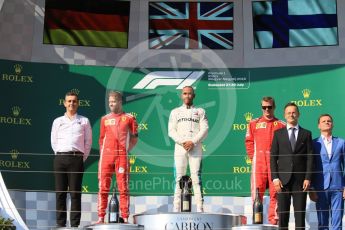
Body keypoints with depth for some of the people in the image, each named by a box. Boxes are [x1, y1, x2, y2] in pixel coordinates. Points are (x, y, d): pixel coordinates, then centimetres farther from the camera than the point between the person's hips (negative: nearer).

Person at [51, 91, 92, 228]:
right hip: (60, 158, 2)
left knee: (75, 193, -4)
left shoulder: (84, 121, 11)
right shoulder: (58, 121, 15)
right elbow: (54, 141, 16)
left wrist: (82, 158, 3)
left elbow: (88, 142, 9)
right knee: (60, 193, 1)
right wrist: (60, 157, 7)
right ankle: (60, 224, 4)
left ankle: (75, 224, -4)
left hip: (77, 158, -2)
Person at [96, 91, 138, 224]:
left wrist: (126, 149, -2)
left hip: (122, 156, -2)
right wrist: (102, 154, 7)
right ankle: (101, 217, 2)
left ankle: (125, 218, 0)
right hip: (106, 155, 2)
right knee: (103, 187, -1)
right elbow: (102, 138, 18)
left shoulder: (129, 118, 7)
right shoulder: (105, 119, 15)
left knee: (123, 187, -2)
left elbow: (134, 138, 9)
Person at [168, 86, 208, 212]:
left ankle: (200, 208, -10)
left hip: (195, 148, -1)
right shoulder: (175, 112, 17)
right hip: (180, 148, 1)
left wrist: (193, 142, -12)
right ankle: (176, 208, -4)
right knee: (179, 178, -4)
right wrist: (182, 142, -11)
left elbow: (204, 130, 3)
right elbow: (171, 131, 6)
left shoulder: (200, 111, 15)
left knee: (196, 177, -8)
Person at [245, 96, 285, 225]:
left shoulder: (281, 125, 8)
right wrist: (253, 157, 3)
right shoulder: (254, 124, 11)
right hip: (258, 163, 0)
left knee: (275, 192, 0)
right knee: (257, 192, -2)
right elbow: (249, 142, 11)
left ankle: (273, 219, 5)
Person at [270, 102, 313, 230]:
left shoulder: (306, 134, 9)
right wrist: (275, 178, -5)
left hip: (300, 180, 0)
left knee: (300, 214, 0)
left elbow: (310, 158, 4)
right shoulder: (278, 133, 10)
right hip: (283, 180, 0)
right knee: (283, 214, 1)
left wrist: (308, 178, -6)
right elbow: (273, 157, 5)